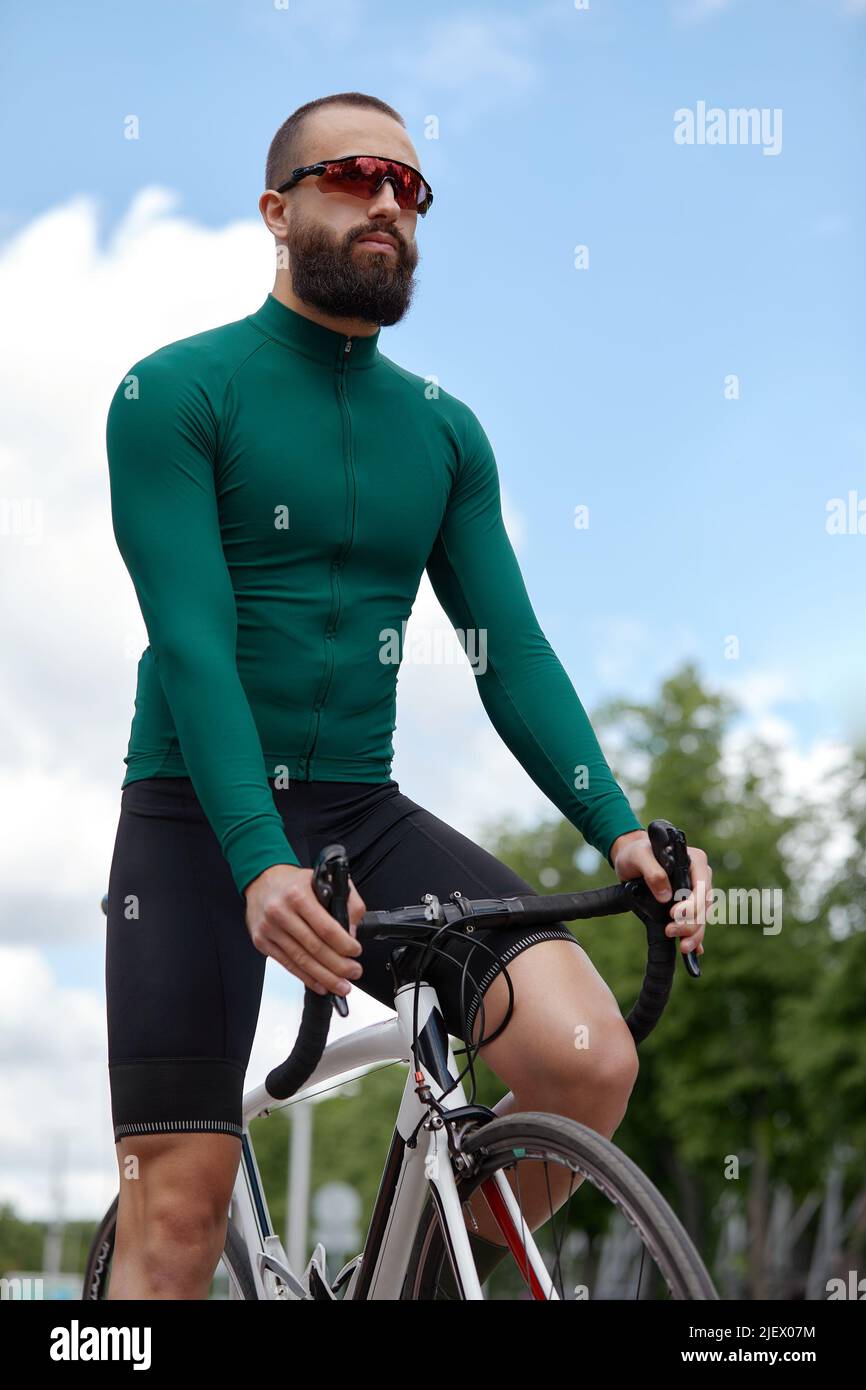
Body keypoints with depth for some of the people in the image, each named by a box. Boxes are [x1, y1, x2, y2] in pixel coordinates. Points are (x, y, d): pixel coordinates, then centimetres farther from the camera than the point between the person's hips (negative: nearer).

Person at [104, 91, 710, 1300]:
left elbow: (510, 648, 4)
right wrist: (261, 861, -29)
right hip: (198, 817, -3)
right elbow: (193, 641, -16)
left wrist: (618, 827, -13)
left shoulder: (444, 431, 10)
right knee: (178, 1209, -7)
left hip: (363, 816, 4)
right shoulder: (176, 394, -4)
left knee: (588, 1057, -18)